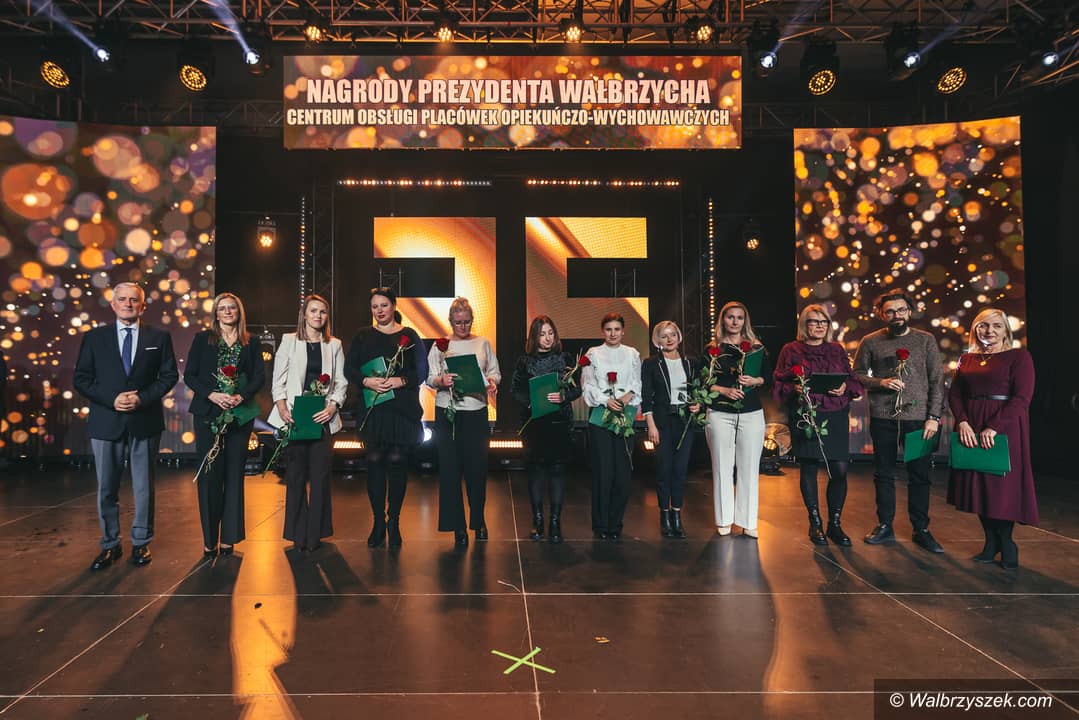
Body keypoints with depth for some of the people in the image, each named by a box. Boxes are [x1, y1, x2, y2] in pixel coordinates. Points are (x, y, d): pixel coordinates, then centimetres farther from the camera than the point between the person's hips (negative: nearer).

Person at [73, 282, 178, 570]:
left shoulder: (159, 337, 5)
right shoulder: (94, 337, 6)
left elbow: (169, 375, 2)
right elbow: (81, 379, 3)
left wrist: (142, 398, -12)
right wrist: (112, 400, -12)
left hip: (145, 421, 0)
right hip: (106, 423, 1)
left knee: (144, 487, 7)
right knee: (106, 489, 8)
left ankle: (141, 543, 20)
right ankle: (110, 545, 20)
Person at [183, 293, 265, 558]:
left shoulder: (250, 344, 10)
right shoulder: (203, 339, 7)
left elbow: (260, 377, 3)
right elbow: (189, 375, 1)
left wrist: (242, 396, -14)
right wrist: (212, 395, -14)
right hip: (208, 414, -1)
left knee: (234, 474, 3)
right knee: (210, 475, -3)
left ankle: (228, 538, 11)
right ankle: (209, 540, 6)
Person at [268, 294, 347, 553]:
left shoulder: (334, 345, 11)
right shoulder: (288, 341, 7)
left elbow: (341, 381, 8)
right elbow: (278, 379, 3)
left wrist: (333, 405, -8)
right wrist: (282, 407, -10)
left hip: (323, 416, 1)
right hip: (294, 416, -1)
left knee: (320, 475, 0)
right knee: (296, 474, 3)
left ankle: (315, 534, 9)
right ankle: (298, 534, 13)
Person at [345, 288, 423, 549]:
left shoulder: (409, 336, 8)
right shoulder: (363, 336, 13)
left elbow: (422, 371, 3)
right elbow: (349, 369, 7)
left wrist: (401, 380, -14)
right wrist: (367, 381, -11)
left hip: (402, 407, -1)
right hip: (372, 407, 2)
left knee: (397, 461, -2)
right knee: (374, 461, 0)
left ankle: (394, 522, 9)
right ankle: (378, 522, 10)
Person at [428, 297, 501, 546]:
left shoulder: (483, 343, 11)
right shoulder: (440, 346, 7)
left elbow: (494, 371, 13)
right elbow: (430, 378, 1)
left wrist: (492, 382, -9)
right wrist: (441, 381, -20)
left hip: (476, 411, 1)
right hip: (448, 412, -1)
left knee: (477, 466, 1)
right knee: (450, 467, 0)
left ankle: (478, 519, 21)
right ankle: (457, 525, 11)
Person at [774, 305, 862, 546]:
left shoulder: (837, 350, 14)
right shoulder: (791, 350, 5)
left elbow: (854, 381, 15)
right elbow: (780, 386, 3)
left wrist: (845, 387, -6)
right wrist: (795, 389, -16)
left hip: (836, 417, 2)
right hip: (805, 416, -2)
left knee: (839, 470, -3)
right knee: (809, 469, 2)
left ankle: (835, 524, 13)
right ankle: (815, 524, 15)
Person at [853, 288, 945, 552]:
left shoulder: (926, 340, 3)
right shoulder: (870, 342, 3)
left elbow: (937, 381, 2)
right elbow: (856, 374, 5)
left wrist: (934, 417, -5)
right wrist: (880, 382, -13)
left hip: (918, 417, 0)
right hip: (882, 418, 1)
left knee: (919, 475, 5)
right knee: (884, 474, 9)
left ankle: (921, 530, 18)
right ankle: (885, 526, 21)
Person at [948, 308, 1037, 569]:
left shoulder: (1019, 356, -3)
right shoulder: (967, 359, 12)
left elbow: (1022, 397, -12)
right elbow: (954, 394, 7)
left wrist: (994, 428, -20)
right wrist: (963, 423, -11)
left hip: (1004, 428, -5)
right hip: (970, 429, 5)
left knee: (1002, 485, 0)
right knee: (977, 483, 7)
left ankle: (1006, 544, 18)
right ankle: (991, 542, 19)